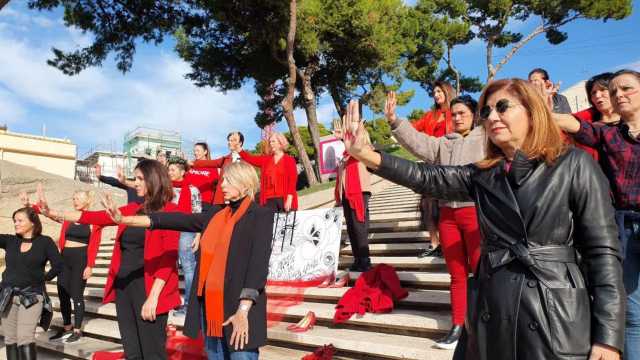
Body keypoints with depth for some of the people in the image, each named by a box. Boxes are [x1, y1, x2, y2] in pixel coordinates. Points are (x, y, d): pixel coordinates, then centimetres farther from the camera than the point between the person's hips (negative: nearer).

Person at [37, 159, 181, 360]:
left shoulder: (169, 211, -6)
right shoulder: (132, 209, 14)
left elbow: (168, 259, -12)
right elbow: (94, 217, 7)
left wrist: (153, 296, -18)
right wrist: (53, 214, -2)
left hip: (148, 289, -7)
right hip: (123, 286, 7)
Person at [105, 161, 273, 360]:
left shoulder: (261, 216, -6)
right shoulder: (216, 214, 12)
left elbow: (259, 264, -15)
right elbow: (175, 219, 5)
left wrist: (243, 310, -23)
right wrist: (124, 219, -4)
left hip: (240, 309, -6)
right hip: (210, 306, 7)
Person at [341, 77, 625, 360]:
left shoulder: (574, 165, -4)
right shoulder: (482, 175, 8)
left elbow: (603, 250, -6)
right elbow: (426, 178, -1)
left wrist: (608, 336, -10)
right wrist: (366, 154, -15)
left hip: (558, 318, -4)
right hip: (491, 316, 4)